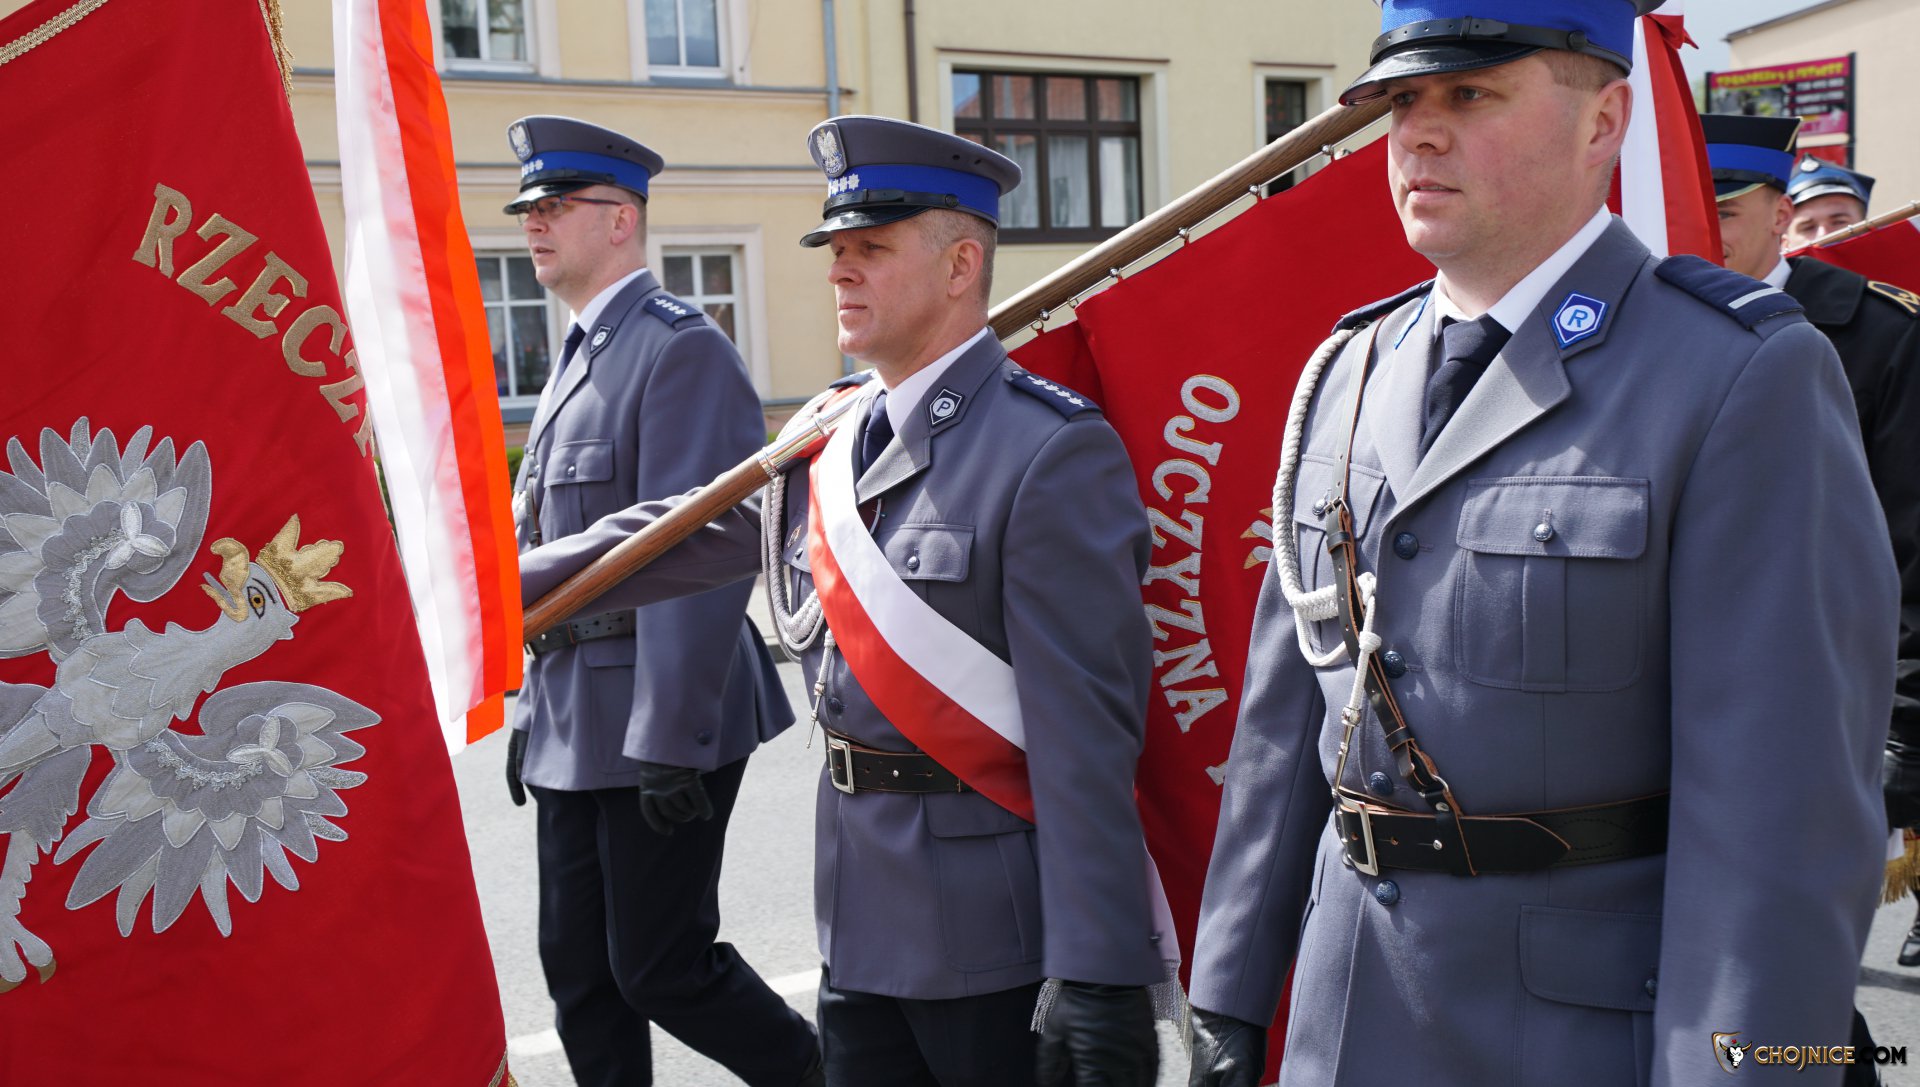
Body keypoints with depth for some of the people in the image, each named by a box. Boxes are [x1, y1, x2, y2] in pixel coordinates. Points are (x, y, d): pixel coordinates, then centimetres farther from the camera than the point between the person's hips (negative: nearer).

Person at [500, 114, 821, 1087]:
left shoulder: (680, 347, -13)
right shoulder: (577, 358, 17)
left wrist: (667, 742, -24)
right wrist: (533, 706, 19)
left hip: (657, 718, -9)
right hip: (573, 728, 9)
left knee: (660, 966, -1)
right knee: (579, 971, 12)